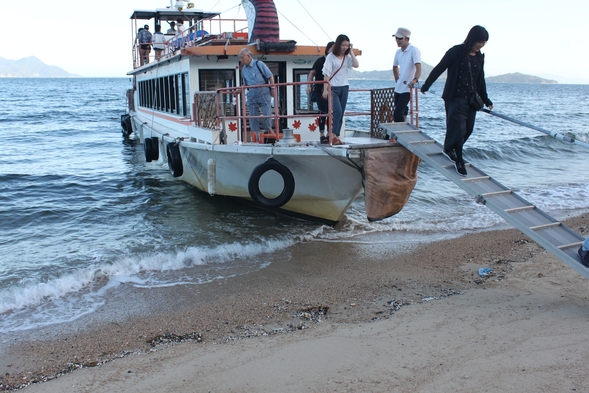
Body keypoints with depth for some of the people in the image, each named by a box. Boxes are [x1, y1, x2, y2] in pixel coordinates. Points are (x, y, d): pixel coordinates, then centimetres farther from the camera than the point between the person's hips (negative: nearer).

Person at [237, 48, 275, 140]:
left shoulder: (259, 64, -2)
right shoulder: (244, 69, 15)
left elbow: (270, 76, 0)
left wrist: (272, 88, -7)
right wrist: (239, 91, 8)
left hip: (263, 92, -5)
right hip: (251, 93, 5)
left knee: (266, 112, -10)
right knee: (253, 114, 1)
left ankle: (268, 129, 11)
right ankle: (256, 134, 6)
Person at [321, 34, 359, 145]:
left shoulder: (347, 57, 10)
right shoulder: (331, 57, -5)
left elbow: (356, 65, -7)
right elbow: (326, 74, -8)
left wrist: (351, 52, -4)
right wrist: (325, 89, -13)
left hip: (344, 88, 5)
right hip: (333, 88, -5)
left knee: (341, 113, 5)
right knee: (337, 111, -18)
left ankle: (336, 136, 10)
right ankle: (333, 136, -15)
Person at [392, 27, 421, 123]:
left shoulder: (414, 50, -12)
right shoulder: (398, 52, 11)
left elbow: (418, 67, -25)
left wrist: (415, 79, -41)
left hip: (408, 89, -7)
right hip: (398, 88, 7)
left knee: (397, 113, -15)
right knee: (401, 113, 11)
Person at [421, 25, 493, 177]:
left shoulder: (479, 57, 10)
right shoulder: (456, 52, -9)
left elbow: (481, 80, 18)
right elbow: (438, 69, -4)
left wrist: (486, 100, 17)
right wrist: (425, 86, 0)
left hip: (471, 100, 7)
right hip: (455, 98, -6)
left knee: (467, 130, 5)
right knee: (458, 129, -10)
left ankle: (450, 150, 25)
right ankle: (458, 160, 9)